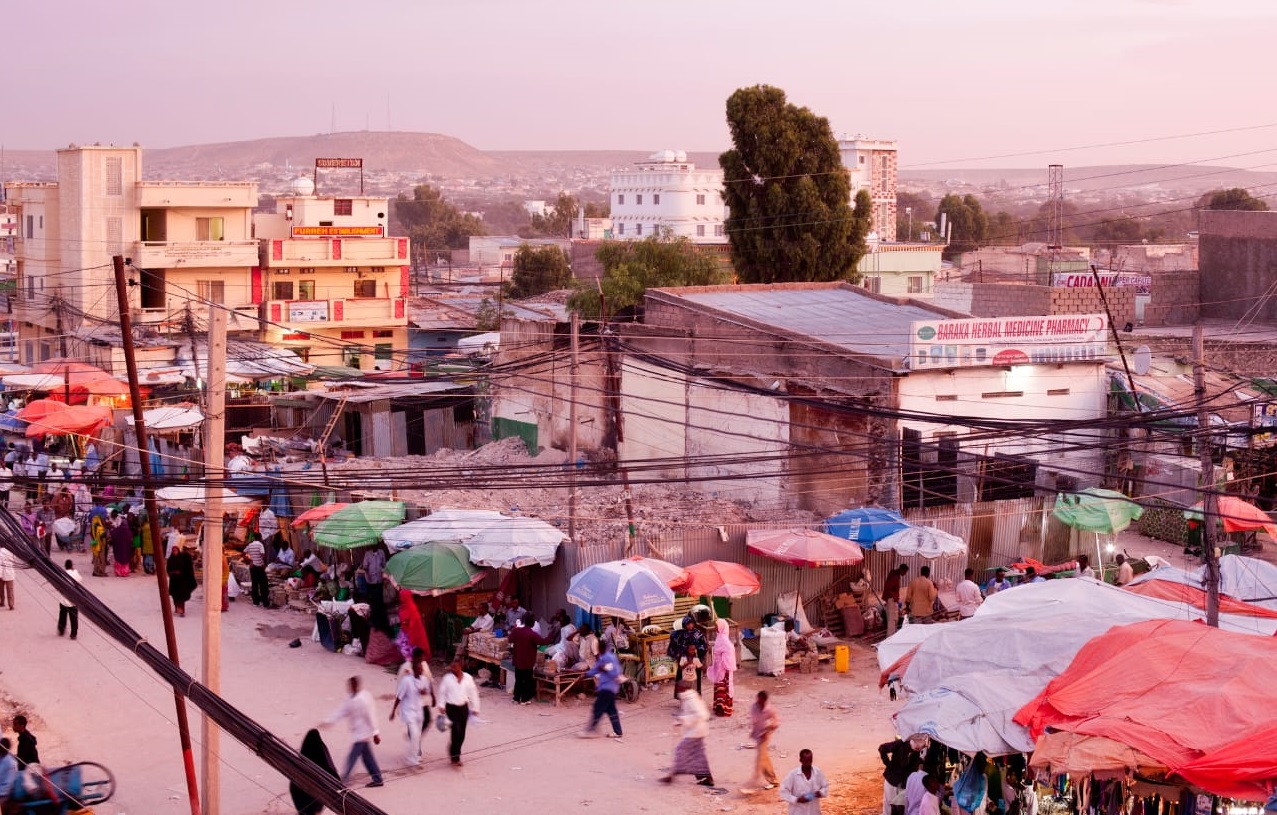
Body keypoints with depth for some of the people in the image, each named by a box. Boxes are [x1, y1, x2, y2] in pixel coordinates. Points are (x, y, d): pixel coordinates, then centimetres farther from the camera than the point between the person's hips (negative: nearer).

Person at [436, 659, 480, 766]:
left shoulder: (468, 678, -1)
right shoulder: (447, 678, -7)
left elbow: (473, 693, 6)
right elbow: (442, 692, -2)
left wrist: (475, 708, 7)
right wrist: (441, 706, -11)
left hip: (463, 708, 3)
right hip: (451, 708, -3)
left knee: (461, 734, 8)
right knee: (456, 731, -15)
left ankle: (455, 753, 27)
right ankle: (455, 757, -5)